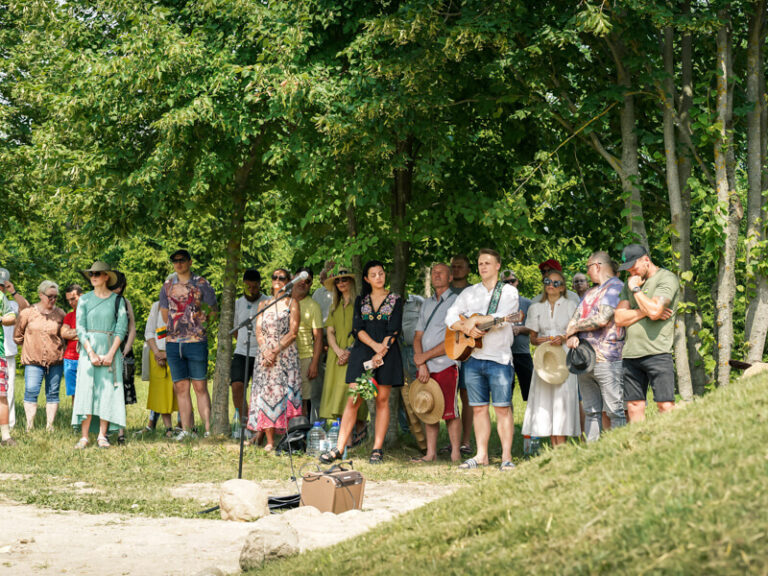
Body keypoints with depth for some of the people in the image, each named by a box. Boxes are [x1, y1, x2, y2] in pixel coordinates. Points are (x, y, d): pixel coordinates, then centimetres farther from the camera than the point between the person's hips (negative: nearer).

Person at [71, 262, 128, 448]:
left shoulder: (118, 300, 5)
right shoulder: (84, 300, 7)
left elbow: (121, 329, 0)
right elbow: (80, 328, 2)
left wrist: (110, 354, -10)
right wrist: (91, 353, -10)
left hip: (110, 350, 0)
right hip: (88, 349, 0)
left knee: (108, 391, -3)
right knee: (86, 390, -7)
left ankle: (102, 436, 2)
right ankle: (84, 436, -6)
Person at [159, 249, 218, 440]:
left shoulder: (201, 284, 2)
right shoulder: (168, 286, 12)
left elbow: (213, 311, 6)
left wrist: (198, 320, 1)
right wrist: (175, 328, 14)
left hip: (196, 341, -4)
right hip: (173, 342, 4)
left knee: (200, 387, -5)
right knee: (180, 387, 4)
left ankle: (208, 429, -4)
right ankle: (186, 429, 7)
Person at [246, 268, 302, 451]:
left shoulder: (292, 303, 5)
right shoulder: (264, 305, 17)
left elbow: (293, 333, -4)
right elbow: (259, 331, 9)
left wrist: (276, 351, -13)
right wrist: (265, 351, -8)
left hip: (285, 353, -4)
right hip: (264, 353, 4)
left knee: (284, 393, -11)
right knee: (265, 393, -5)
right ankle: (269, 441, -5)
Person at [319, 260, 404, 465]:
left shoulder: (395, 300, 6)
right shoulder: (361, 300, 13)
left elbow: (394, 331, -3)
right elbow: (357, 328, 2)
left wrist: (381, 352, -14)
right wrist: (375, 345, -14)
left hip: (387, 354, -1)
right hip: (362, 353, 2)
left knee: (382, 400, 0)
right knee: (353, 400, -5)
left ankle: (377, 450, 4)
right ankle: (339, 449, -5)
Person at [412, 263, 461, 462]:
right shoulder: (427, 304, 18)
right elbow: (418, 337, 13)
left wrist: (424, 356, -10)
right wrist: (421, 365, -3)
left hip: (446, 365, -6)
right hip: (425, 367, 6)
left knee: (450, 412, -6)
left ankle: (455, 454, -2)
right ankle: (431, 453, 11)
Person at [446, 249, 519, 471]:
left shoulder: (508, 292, 3)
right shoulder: (469, 293, 15)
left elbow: (501, 317, -14)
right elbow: (450, 317, 6)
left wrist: (474, 319, -13)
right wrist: (466, 328, -12)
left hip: (499, 358, -4)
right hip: (472, 358, 4)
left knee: (502, 408, -6)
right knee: (479, 408, 6)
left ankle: (506, 457, -4)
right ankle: (481, 455, 12)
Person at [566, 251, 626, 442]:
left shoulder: (616, 287, -5)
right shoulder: (590, 292, 22)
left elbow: (602, 319, -16)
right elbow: (575, 318, 17)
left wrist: (574, 328, -3)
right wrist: (572, 336, -6)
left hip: (607, 361, -8)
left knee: (615, 411, -8)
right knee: (591, 412, 7)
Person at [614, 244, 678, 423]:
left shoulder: (667, 279, 0)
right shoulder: (630, 284, 20)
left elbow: (654, 311, -15)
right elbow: (620, 318, 9)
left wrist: (636, 289, -3)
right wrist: (644, 312, -5)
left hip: (657, 353, -6)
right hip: (631, 354, 6)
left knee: (665, 405, -10)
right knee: (634, 405, 2)